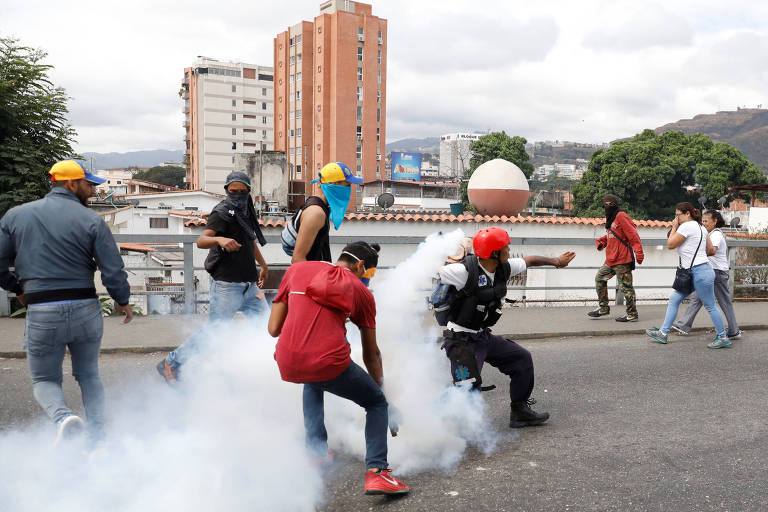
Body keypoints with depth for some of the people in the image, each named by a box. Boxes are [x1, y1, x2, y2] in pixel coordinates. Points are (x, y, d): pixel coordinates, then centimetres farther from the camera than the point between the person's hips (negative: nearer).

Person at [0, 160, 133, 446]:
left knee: (44, 380, 17)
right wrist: (123, 301, 10)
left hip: (41, 314, 0)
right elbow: (113, 270, -7)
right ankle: (97, 440, 14)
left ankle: (64, 418, -13)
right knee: (89, 376, 20)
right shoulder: (91, 220, -4)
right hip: (86, 309, 0)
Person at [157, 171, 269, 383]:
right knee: (214, 330, -4)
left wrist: (263, 265, 36)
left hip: (249, 284, 8)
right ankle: (170, 364, 9)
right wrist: (220, 239, -46)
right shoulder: (222, 213, -12)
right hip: (227, 284, -8)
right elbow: (201, 241, -26)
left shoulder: (246, 211, 14)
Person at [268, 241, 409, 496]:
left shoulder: (296, 269, 18)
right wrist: (380, 387, 35)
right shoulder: (361, 291, 14)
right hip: (330, 362, -3)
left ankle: (316, 450, 32)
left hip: (288, 366, 3)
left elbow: (273, 329, 15)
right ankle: (376, 471, 4)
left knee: (313, 383, 39)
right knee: (377, 403, 21)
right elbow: (371, 355, 20)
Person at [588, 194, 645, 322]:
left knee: (625, 287, -3)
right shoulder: (611, 218, 16)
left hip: (622, 260, -10)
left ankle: (632, 314, 7)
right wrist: (601, 240, 10)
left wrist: (638, 252, -23)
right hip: (611, 260, 10)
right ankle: (603, 308, 26)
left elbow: (632, 235, -17)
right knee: (600, 278, 16)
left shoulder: (621, 216, -12)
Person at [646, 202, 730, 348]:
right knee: (674, 299, 9)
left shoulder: (686, 226, -13)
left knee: (710, 306, 0)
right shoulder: (700, 227, 16)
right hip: (693, 274, 11)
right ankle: (663, 333, 11)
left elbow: (670, 244, -10)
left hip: (700, 273, -11)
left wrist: (674, 228, 0)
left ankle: (723, 338, 11)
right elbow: (711, 250, 17)